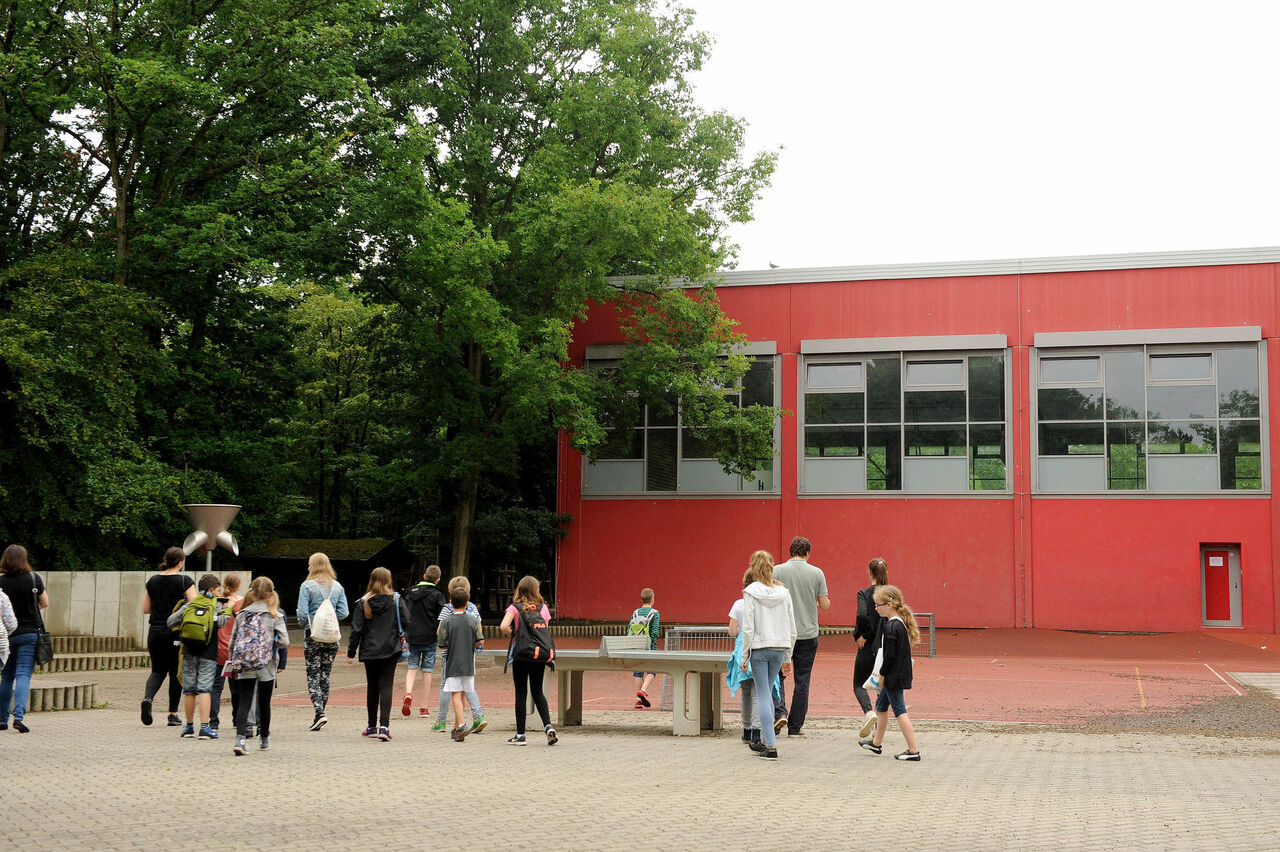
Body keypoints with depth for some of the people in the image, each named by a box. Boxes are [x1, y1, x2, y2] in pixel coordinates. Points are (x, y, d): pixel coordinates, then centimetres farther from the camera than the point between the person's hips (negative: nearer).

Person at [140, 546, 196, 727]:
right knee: (176, 672, 8)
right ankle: (173, 714, 11)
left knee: (158, 670, 13)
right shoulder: (185, 581, -8)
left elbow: (146, 609, 9)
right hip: (176, 633, -3)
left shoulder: (153, 580, 5)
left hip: (155, 631, 3)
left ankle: (147, 697, -16)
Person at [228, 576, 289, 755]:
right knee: (264, 703, 13)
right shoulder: (275, 616, -5)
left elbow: (233, 641, 6)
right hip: (266, 666, -1)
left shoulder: (242, 614, 2)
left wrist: (231, 660, 19)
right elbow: (284, 641, -11)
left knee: (244, 701, -1)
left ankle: (240, 738, -19)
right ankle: (264, 739, 28)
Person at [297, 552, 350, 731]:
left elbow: (302, 613, -12)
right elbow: (343, 613, 1)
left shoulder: (307, 586, -8)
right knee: (326, 674, 12)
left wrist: (304, 624, 8)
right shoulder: (337, 586, 5)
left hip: (313, 635, -4)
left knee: (313, 675, 1)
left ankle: (319, 713, -12)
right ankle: (320, 713, 16)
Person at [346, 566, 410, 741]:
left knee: (372, 687, 14)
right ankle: (384, 725, -17)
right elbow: (406, 622, -7)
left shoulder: (364, 602, -2)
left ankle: (372, 726, 22)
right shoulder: (396, 600, -3)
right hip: (390, 650, -1)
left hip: (369, 651, 1)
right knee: (386, 687, -2)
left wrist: (351, 652, 4)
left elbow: (356, 629, -2)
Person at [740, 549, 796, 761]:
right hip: (779, 648, 4)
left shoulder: (751, 592, -8)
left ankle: (771, 746, -4)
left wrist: (744, 656, -3)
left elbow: (748, 628, -10)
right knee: (766, 693, 18)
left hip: (759, 648, -4)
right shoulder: (784, 592, 4)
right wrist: (787, 657, 15)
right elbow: (792, 628, 7)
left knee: (763, 695, 0)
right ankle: (765, 741, 21)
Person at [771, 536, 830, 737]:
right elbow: (825, 605, -1)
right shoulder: (816, 573, -2)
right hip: (808, 634, 1)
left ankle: (780, 712, -9)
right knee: (802, 681, 7)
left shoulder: (777, 571, -4)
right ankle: (795, 727, 11)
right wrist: (822, 601, 21)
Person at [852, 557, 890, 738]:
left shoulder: (864, 594, -8)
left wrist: (862, 635, -10)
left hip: (868, 647, -3)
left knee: (859, 684, 10)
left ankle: (869, 711, -18)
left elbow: (862, 615, -24)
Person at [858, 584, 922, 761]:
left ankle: (913, 750, -4)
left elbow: (890, 654, -22)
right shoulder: (901, 623, 9)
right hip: (901, 673, 10)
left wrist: (882, 674, -11)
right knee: (881, 706, 22)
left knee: (899, 711, -5)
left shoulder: (891, 627, -21)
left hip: (894, 675, -10)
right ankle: (876, 742, 35)